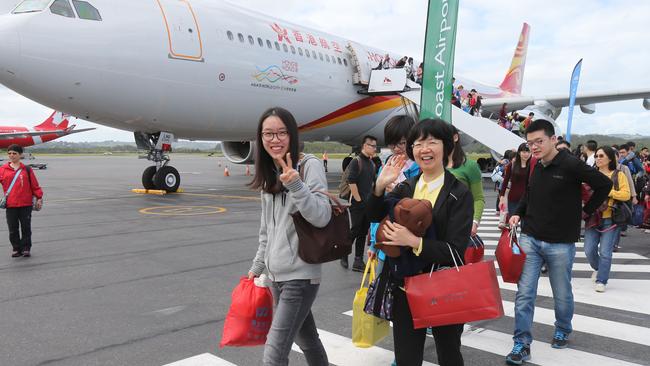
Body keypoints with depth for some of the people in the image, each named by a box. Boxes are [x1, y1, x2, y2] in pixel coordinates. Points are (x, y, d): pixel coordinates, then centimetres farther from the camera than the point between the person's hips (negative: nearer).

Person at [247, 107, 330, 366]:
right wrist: (257, 266, 21)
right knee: (306, 340, 21)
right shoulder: (269, 173, 10)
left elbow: (322, 217, -21)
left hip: (301, 275, -7)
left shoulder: (310, 165, -11)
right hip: (277, 275, 7)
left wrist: (295, 185, -33)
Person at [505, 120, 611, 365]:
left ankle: (562, 331, 39)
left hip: (560, 243, -4)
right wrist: (518, 214, 5)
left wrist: (585, 211, -4)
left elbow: (604, 185, -8)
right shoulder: (536, 168, 6)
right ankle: (522, 344, 7)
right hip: (530, 239, 4)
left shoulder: (571, 165, -13)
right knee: (524, 293, -1)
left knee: (562, 294, 13)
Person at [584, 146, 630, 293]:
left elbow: (626, 194, -11)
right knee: (589, 250, 3)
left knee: (605, 252, -4)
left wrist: (607, 191, -20)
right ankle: (598, 268, 33)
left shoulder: (619, 175, -1)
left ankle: (601, 281, 8)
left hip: (611, 219, -3)